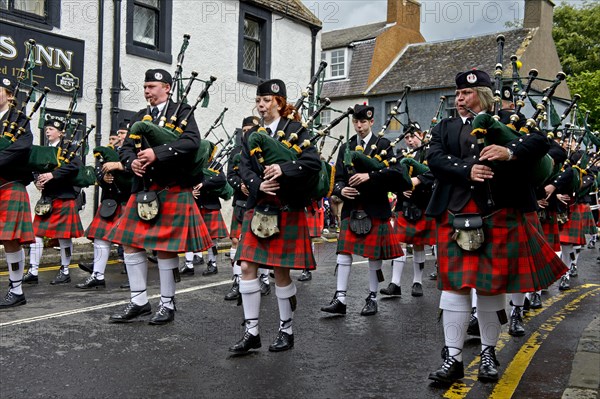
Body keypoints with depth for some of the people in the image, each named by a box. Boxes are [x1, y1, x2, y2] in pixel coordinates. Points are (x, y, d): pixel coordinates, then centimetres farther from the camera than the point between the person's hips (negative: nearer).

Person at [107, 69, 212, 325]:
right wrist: (131, 162, -9)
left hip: (172, 190, -6)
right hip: (143, 190, 6)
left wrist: (157, 153, -23)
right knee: (131, 244, 4)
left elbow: (192, 142, -15)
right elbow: (126, 148, 14)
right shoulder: (139, 118, 18)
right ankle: (139, 302, 17)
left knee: (166, 248, -1)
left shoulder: (182, 112, 0)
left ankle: (167, 304, 13)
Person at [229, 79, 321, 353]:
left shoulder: (296, 130, -1)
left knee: (281, 271, 1)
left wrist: (283, 169, -24)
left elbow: (314, 163, -12)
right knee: (247, 267, -2)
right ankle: (251, 332, 8)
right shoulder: (251, 136, 13)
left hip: (287, 209, -5)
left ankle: (286, 331, 18)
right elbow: (245, 169, 4)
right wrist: (258, 185, -15)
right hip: (258, 208, 5)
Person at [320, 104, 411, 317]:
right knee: (344, 252, 0)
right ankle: (340, 299, 5)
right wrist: (341, 190, -12)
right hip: (351, 208, 3)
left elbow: (396, 171, -13)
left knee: (374, 254, 4)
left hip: (375, 209, -3)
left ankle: (372, 298, 17)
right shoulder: (346, 147, 12)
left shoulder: (383, 145, 0)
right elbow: (338, 177, 10)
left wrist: (370, 175, -23)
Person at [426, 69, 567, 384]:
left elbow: (540, 140, -5)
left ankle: (488, 353, 23)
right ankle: (453, 357, 6)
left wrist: (510, 151, -25)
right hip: (456, 216, 2)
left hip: (498, 216, -1)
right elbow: (434, 159, -2)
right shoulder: (445, 128, 16)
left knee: (492, 286, 6)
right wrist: (467, 169, -19)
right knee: (454, 285, -1)